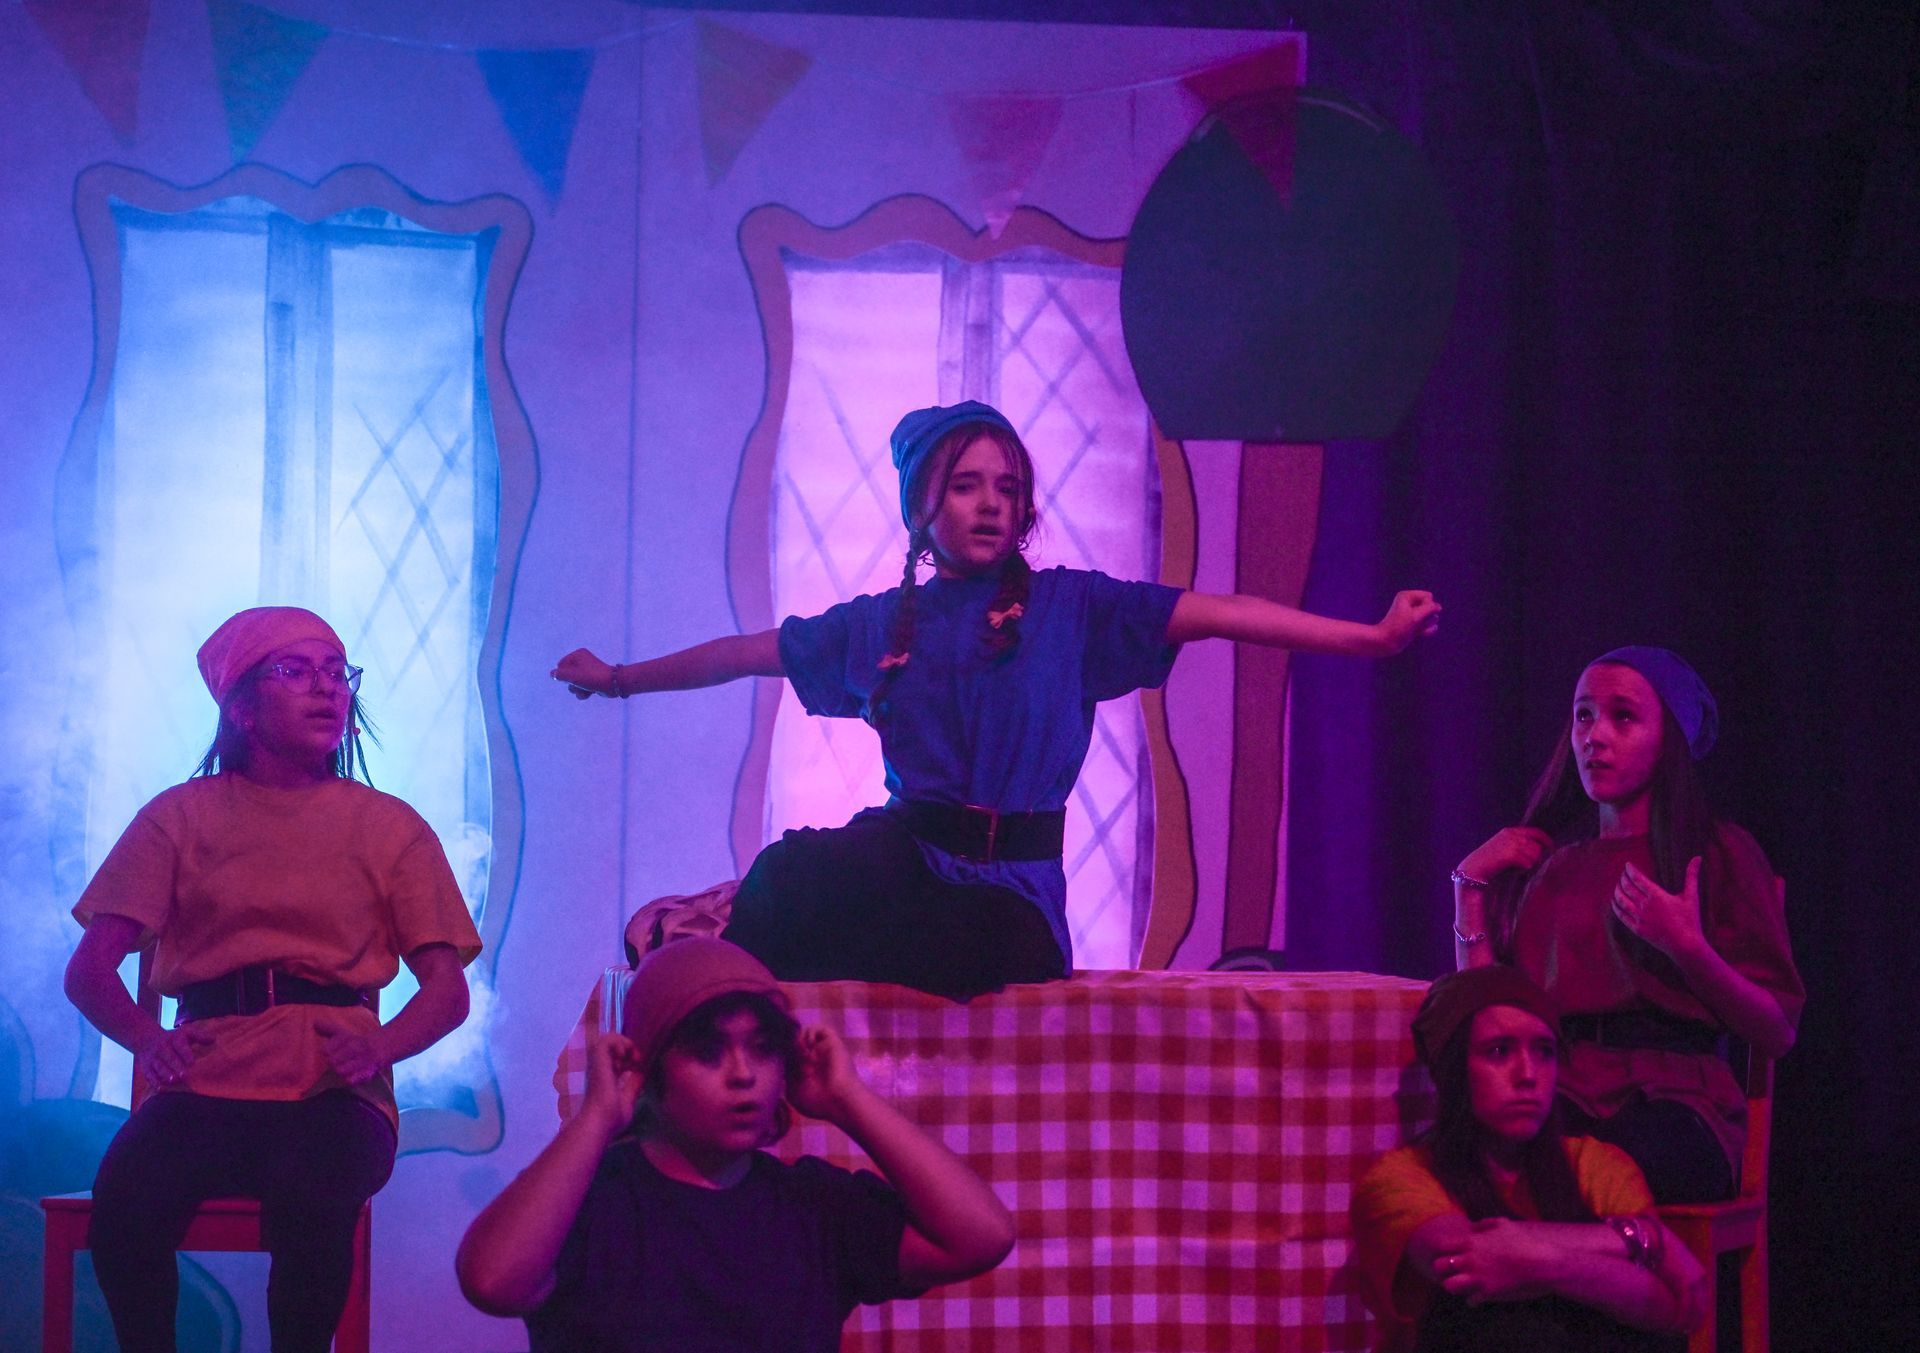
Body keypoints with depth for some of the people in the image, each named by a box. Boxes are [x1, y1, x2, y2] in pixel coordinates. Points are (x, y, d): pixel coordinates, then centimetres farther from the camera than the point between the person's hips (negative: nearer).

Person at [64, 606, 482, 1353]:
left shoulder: (390, 827, 14)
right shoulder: (181, 816, 14)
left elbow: (448, 989, 9)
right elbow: (90, 969, 8)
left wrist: (380, 1046, -14)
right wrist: (146, 1039, -15)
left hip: (333, 1093, -1)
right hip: (208, 1085, 1)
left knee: (312, 1201, -36)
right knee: (126, 1192, -32)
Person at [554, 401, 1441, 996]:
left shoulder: (1068, 607, 3)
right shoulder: (880, 625, 14)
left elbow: (1221, 616, -7)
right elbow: (747, 654, 26)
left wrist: (1373, 636, -17)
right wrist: (621, 678, 35)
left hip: (1010, 893, -2)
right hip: (908, 863, 2)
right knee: (790, 869, -30)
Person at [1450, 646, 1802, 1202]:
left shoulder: (1721, 854, 11)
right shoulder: (1544, 862, 24)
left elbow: (1778, 1033, 4)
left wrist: (1688, 948, -10)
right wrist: (1470, 885, 12)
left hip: (1670, 1099, -2)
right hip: (1554, 1098, 3)